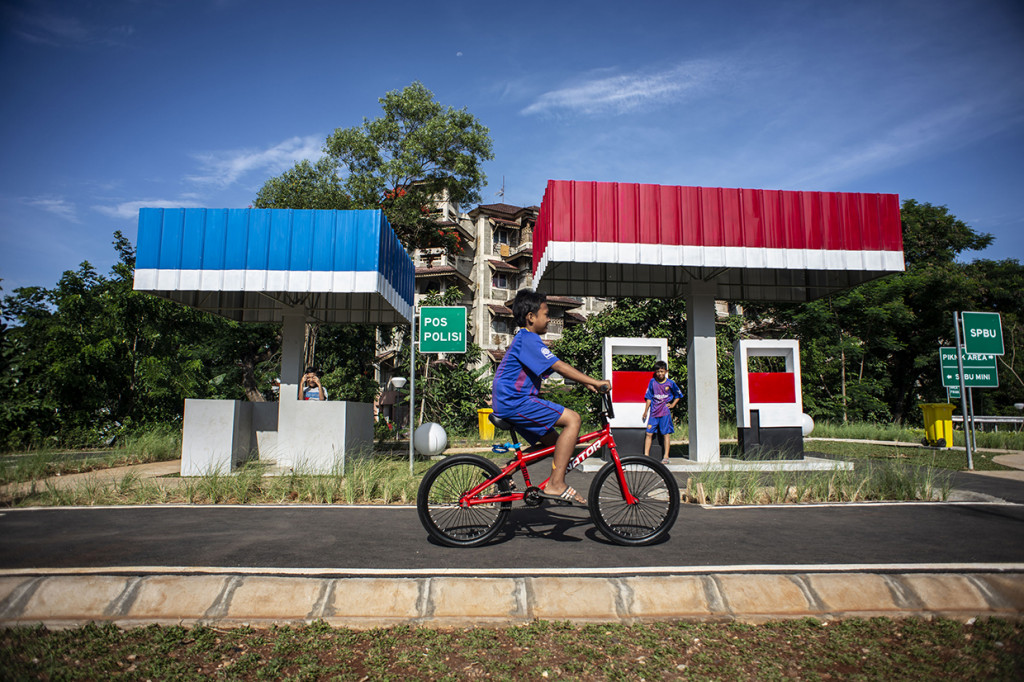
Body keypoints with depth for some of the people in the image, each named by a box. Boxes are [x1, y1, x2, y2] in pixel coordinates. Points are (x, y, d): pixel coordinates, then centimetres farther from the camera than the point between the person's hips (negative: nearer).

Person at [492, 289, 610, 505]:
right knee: (573, 419, -15)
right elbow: (559, 366, -20)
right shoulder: (529, 339, -12)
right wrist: (594, 382, -18)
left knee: (554, 442, 14)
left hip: (508, 404, 10)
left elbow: (557, 368, 23)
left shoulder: (524, 339, 21)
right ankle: (556, 484, -16)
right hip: (515, 402, -10)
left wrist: (585, 382, 17)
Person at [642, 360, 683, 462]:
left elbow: (678, 395, 16)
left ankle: (666, 456, 7)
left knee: (665, 434, 2)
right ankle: (646, 455, 6)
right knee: (649, 433, -1)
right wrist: (645, 411, 8)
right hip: (654, 412, 1)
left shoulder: (670, 383, 0)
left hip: (665, 412, -1)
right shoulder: (652, 382, 2)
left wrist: (672, 404, 5)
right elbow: (648, 398, 8)